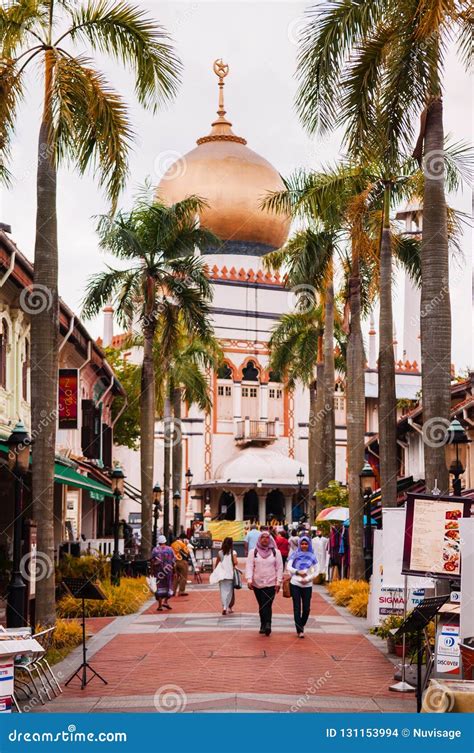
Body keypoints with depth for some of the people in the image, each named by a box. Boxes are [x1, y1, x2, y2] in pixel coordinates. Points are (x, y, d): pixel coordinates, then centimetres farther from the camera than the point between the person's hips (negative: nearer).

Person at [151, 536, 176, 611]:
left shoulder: (155, 550, -2)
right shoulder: (170, 549, -1)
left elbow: (152, 562, -3)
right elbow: (173, 562, -1)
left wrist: (152, 571, 6)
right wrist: (174, 572, 5)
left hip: (159, 571, 0)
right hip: (168, 570, 0)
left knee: (160, 587, 4)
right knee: (169, 585, 15)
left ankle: (160, 605, 1)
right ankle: (165, 601, 1)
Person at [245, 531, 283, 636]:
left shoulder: (275, 552, 4)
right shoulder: (253, 552, 4)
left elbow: (279, 568, 4)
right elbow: (249, 566, -2)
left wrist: (278, 582, -3)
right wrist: (249, 580, -14)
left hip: (271, 584, -2)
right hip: (257, 583, 2)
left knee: (267, 605, -13)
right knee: (261, 606, 8)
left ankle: (267, 625, -18)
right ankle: (264, 625, 17)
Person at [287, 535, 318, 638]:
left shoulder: (312, 557, 9)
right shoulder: (295, 555, 6)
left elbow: (315, 572, 6)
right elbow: (288, 567, -2)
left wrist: (307, 579, -10)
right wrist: (298, 572, -17)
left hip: (307, 586, 1)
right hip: (295, 584, -1)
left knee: (306, 608, 1)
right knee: (297, 607, -4)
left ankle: (302, 625, 25)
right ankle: (299, 630, -1)